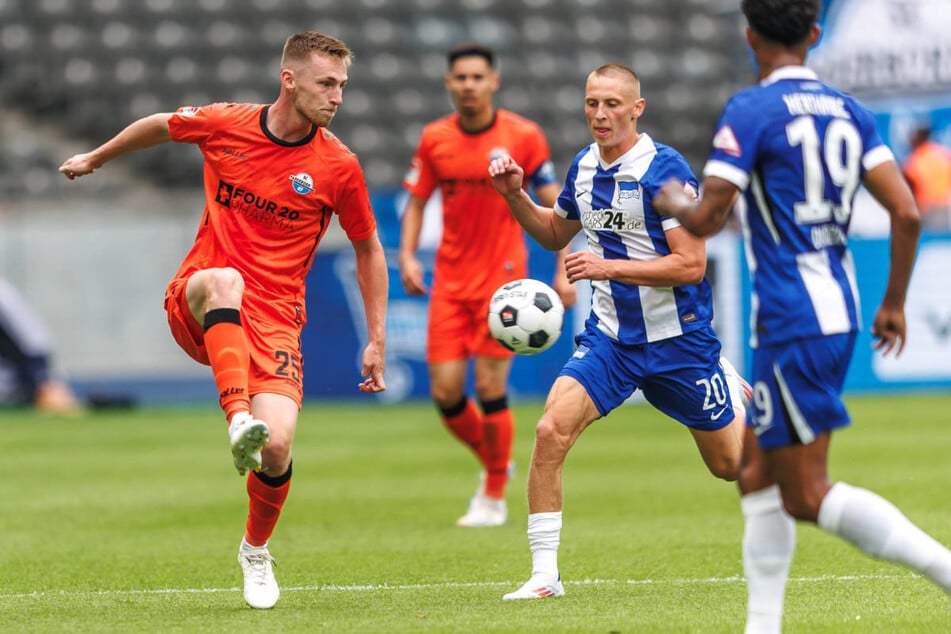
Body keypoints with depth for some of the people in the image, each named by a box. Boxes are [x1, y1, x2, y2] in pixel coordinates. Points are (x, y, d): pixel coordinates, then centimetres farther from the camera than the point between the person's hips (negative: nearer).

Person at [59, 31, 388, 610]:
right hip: (198, 305, 0)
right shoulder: (224, 125, -1)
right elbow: (159, 126, 20)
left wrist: (377, 341, 8)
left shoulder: (338, 166, -3)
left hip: (274, 317, 0)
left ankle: (256, 551, 15)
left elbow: (368, 249, 11)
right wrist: (95, 158, 35)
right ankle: (238, 421, -50)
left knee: (277, 447, -18)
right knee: (224, 279, -38)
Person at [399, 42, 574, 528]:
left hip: (503, 277, -3)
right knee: (445, 392, -3)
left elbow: (553, 205, 0)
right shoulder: (434, 139, 2)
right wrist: (407, 255, -5)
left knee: (490, 388, -8)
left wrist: (564, 272, -5)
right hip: (450, 281, 3)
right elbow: (416, 202, 11)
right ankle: (493, 463, 26)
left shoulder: (524, 136, -5)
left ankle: (494, 497, 9)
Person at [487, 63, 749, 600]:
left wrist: (608, 267, -27)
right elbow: (555, 233, 23)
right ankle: (545, 574, -12)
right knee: (551, 433, -19)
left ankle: (733, 389, 47)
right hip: (610, 338, 4)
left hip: (677, 338, -4)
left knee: (731, 464, 10)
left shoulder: (665, 169, -17)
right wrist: (515, 196, 5)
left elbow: (691, 265, -21)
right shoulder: (584, 167, 3)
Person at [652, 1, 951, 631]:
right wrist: (894, 303, 15)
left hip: (792, 320, -8)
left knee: (809, 496, -4)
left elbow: (706, 219, -13)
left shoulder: (750, 111, -11)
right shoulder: (849, 110, 9)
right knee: (757, 471, 17)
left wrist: (674, 201, 10)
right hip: (840, 310, 8)